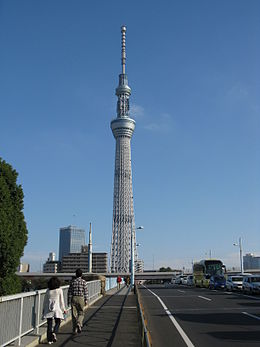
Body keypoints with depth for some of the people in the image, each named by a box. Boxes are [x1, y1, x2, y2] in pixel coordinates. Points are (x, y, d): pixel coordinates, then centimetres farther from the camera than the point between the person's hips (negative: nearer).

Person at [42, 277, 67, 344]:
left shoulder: (48, 290, 2)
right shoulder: (59, 290, -4)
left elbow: (45, 300, 8)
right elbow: (61, 301, -2)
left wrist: (43, 309, 19)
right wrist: (63, 309, 7)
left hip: (48, 309, 2)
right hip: (57, 309, -2)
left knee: (49, 324, 7)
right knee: (57, 322, 14)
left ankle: (49, 340, 9)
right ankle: (54, 333, -11)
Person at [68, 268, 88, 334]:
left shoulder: (73, 281, 3)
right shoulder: (83, 281, -3)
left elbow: (69, 292, 3)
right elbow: (85, 291, -5)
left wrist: (69, 300, 8)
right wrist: (86, 300, 0)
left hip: (73, 298, 2)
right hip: (81, 298, -2)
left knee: (74, 314, 7)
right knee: (81, 313, 11)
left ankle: (74, 329, 9)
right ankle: (79, 324, -15)